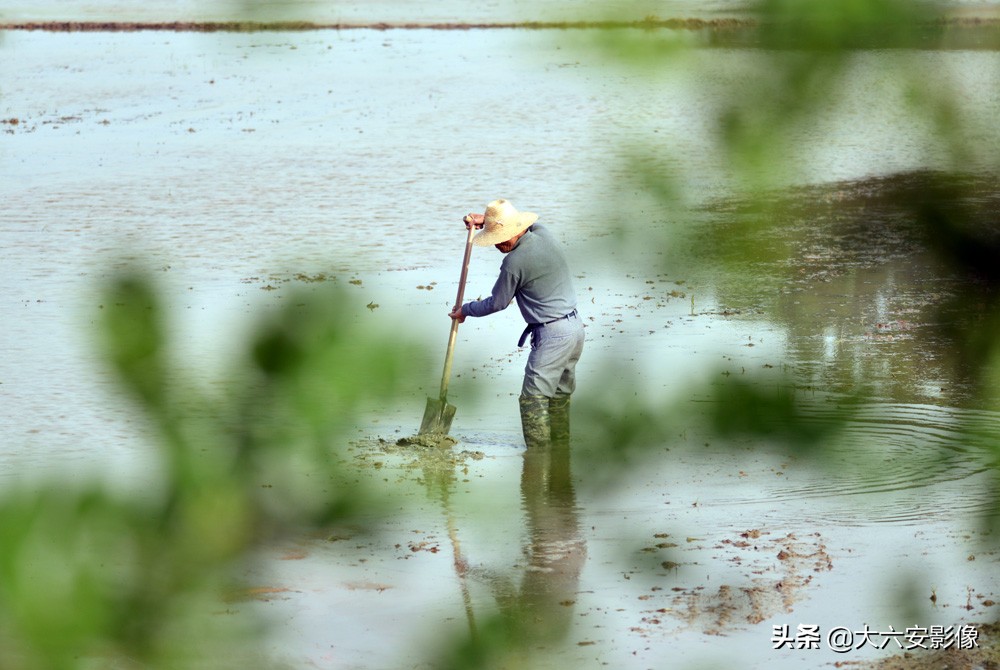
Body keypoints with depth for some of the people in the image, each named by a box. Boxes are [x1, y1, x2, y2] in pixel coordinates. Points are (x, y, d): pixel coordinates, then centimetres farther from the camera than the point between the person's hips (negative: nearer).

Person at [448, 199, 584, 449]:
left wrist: (465, 311, 12)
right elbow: (513, 222, 30)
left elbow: (497, 303, -3)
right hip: (575, 326, 9)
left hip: (552, 335, -9)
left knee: (534, 399, -6)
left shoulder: (514, 263, -18)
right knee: (560, 396, 16)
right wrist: (484, 220, 20)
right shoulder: (543, 233, 5)